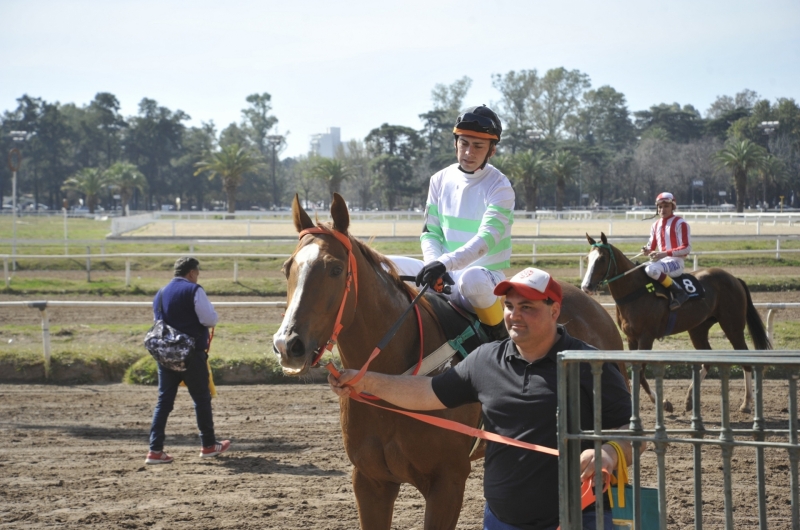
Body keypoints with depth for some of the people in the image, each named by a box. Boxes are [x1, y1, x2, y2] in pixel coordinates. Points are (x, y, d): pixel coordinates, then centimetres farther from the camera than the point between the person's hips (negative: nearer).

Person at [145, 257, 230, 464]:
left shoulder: (161, 293, 12)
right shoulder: (194, 291, -10)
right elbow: (210, 319, -15)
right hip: (191, 354, -6)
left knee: (164, 400, 5)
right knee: (202, 398, 9)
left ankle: (155, 449, -2)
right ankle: (208, 445, 18)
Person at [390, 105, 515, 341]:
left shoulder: (500, 188, -11)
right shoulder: (441, 180, 6)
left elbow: (486, 239, -24)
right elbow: (430, 233, 7)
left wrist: (445, 263, -37)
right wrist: (435, 265, -15)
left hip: (487, 275, -6)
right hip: (445, 276, 6)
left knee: (472, 279, -42)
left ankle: (502, 337, -19)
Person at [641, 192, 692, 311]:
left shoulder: (680, 224, -7)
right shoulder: (655, 226, 15)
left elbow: (686, 248, -14)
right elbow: (651, 246, 22)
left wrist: (665, 253, -24)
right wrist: (647, 250, -5)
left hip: (676, 262, -8)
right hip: (661, 261, 8)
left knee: (652, 269, -36)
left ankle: (679, 292, -26)